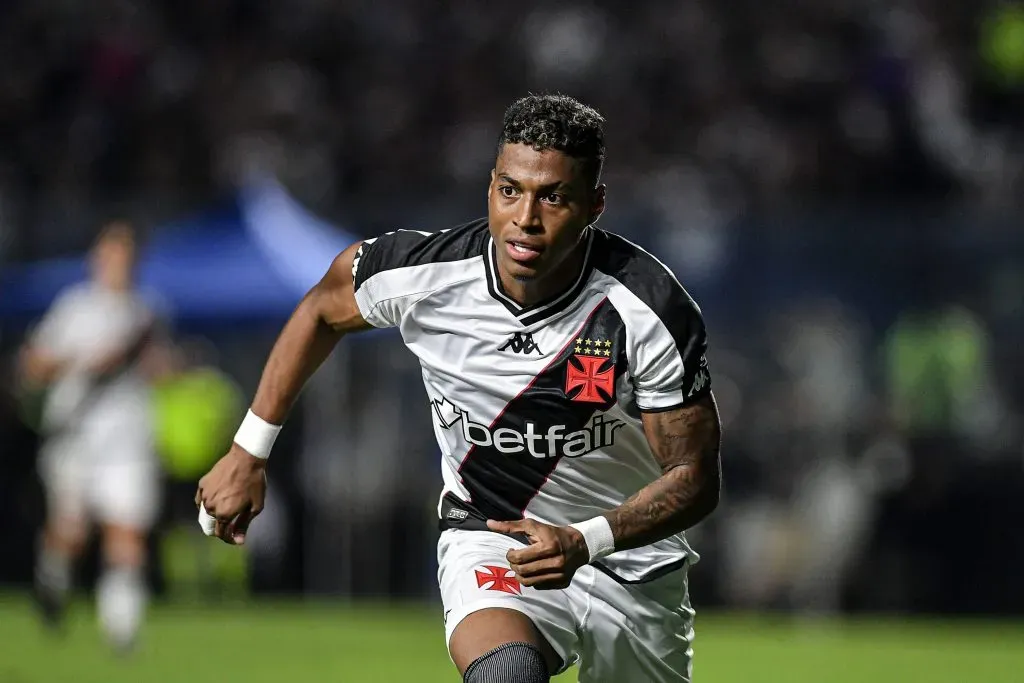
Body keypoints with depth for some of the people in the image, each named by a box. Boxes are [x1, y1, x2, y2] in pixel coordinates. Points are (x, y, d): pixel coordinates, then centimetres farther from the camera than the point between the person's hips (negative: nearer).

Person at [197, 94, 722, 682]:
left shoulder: (653, 311, -22)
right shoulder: (420, 274, -17)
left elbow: (696, 477, -15)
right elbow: (323, 311, 6)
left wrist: (583, 542, -31)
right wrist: (248, 454, 9)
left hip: (634, 563, 2)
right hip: (487, 543, -2)